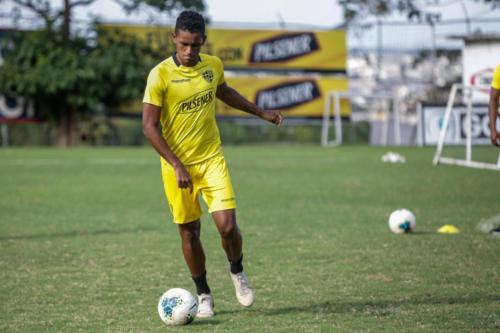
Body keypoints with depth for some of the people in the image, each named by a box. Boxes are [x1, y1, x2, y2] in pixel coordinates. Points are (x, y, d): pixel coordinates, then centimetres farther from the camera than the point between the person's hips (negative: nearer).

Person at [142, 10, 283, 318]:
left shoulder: (213, 65, 0)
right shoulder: (160, 75, -14)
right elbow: (149, 126, -14)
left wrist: (261, 112, 27)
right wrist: (177, 165, -19)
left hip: (212, 159, 2)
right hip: (177, 165, -2)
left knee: (228, 225, -11)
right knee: (189, 232, 6)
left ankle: (237, 272, 20)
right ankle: (204, 295, 24)